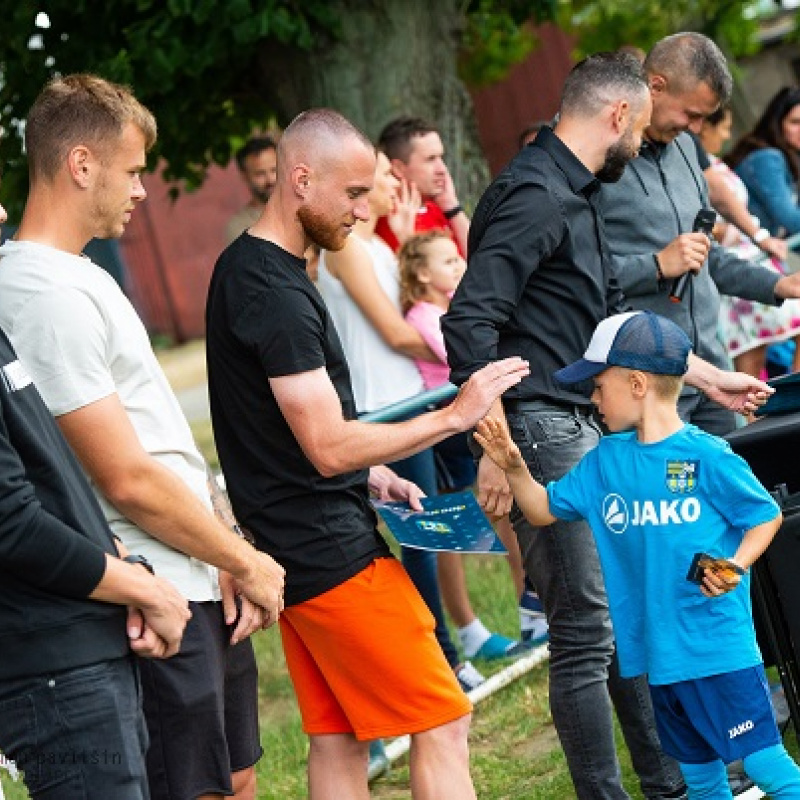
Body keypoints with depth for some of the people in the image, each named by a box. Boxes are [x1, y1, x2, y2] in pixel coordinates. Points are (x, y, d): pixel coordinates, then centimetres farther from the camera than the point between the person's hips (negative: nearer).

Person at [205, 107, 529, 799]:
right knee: (443, 723, -6)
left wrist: (372, 474, 16)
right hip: (334, 553, -10)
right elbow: (329, 448, -22)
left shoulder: (243, 268, 13)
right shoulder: (275, 292, -20)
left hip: (299, 552, 10)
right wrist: (454, 416, -16)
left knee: (339, 740, 12)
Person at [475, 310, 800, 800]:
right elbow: (545, 510, 15)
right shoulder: (605, 461, 7)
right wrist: (515, 468, -2)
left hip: (721, 644, -6)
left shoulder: (707, 456, -11)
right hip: (661, 651, 6)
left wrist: (735, 567, -17)